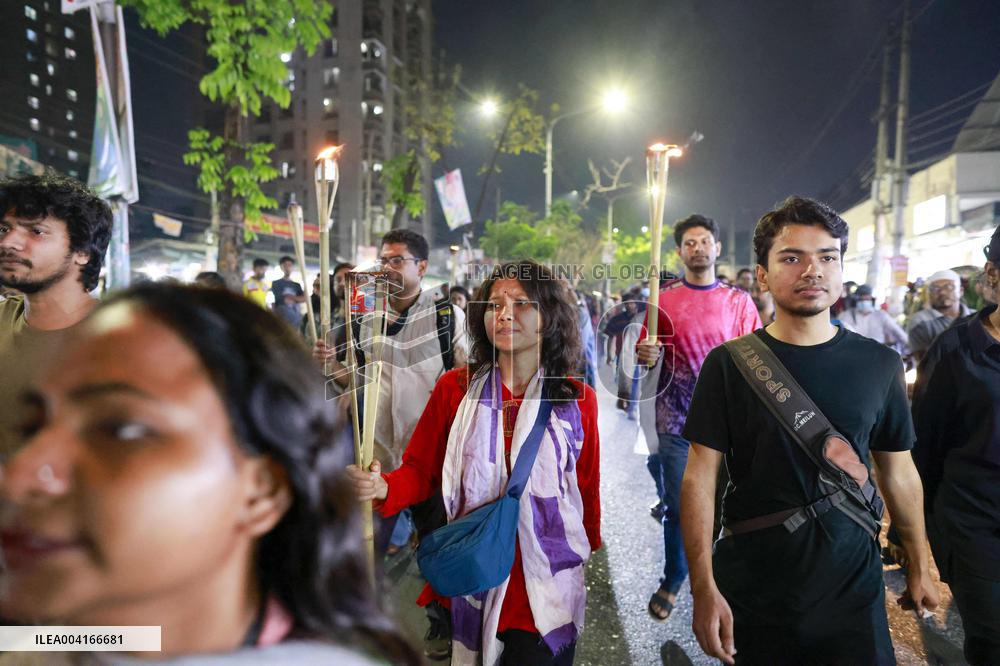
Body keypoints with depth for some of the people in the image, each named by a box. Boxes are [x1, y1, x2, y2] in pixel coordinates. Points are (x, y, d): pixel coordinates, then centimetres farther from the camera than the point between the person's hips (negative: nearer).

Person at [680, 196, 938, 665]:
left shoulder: (880, 365, -2)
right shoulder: (728, 364, -10)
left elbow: (898, 471, 8)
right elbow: (701, 477, -11)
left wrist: (919, 565, 14)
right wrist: (704, 587, -15)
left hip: (853, 586, 2)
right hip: (750, 588, -1)